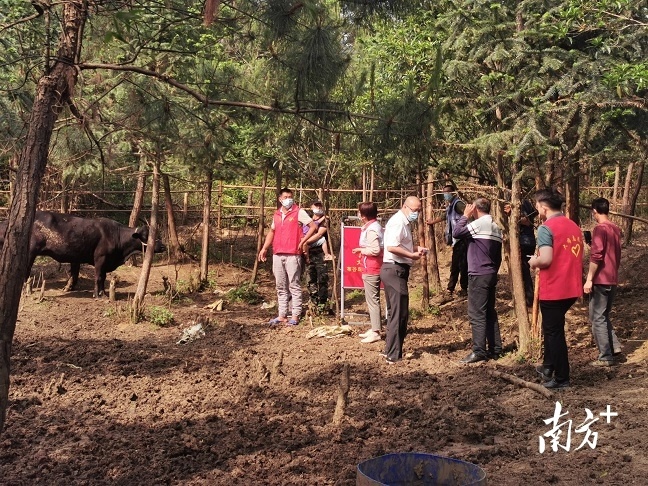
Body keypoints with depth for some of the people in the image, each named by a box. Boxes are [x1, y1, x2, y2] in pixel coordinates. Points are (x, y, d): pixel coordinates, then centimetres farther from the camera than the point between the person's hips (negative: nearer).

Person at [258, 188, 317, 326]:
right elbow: (272, 231, 25)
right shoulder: (276, 214, 15)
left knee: (294, 286, -3)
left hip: (293, 255, -6)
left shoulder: (299, 212, -1)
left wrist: (302, 241, -9)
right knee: (281, 287, 9)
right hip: (277, 255, 6)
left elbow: (313, 227, -5)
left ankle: (295, 316, 0)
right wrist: (264, 248, 18)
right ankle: (282, 315, 15)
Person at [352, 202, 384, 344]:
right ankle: (374, 328, 24)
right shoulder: (374, 226, 13)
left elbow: (375, 250, -26)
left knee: (372, 300, -7)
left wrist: (361, 250, -14)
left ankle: (376, 332, -4)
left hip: (371, 270, -11)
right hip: (373, 268, 11)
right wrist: (363, 250, 11)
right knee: (372, 299, 16)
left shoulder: (371, 230, -18)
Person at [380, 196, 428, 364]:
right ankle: (393, 356, -4)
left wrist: (416, 248, 12)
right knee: (400, 314, -8)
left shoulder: (404, 222, 18)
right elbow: (391, 247, -26)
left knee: (395, 312, 17)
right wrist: (412, 255, -20)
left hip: (397, 270, 11)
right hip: (394, 270, -11)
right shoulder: (398, 222, -15)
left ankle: (390, 350, 27)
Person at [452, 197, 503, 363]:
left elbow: (456, 233, -14)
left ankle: (479, 352, -7)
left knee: (477, 314, -7)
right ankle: (495, 349, 16)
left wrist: (465, 216, -4)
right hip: (491, 274, 9)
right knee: (489, 312, 13)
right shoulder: (496, 227, 14)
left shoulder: (480, 224, -14)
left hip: (479, 275, -9)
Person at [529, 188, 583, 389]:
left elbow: (545, 259, -25)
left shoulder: (546, 228, -14)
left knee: (554, 332, 4)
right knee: (553, 327, 23)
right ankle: (549, 367, 32)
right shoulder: (574, 226, 9)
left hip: (552, 290, -8)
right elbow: (576, 257, 16)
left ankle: (561, 378, 12)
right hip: (572, 288, 8)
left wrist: (533, 262, -4)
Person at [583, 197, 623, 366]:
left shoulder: (600, 229, -15)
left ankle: (605, 357, 0)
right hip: (613, 280, 8)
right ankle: (614, 347, 13)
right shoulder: (616, 229, 12)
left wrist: (589, 279, -17)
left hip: (601, 280, -8)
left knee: (597, 318, -1)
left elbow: (596, 257, -21)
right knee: (604, 316, 19)